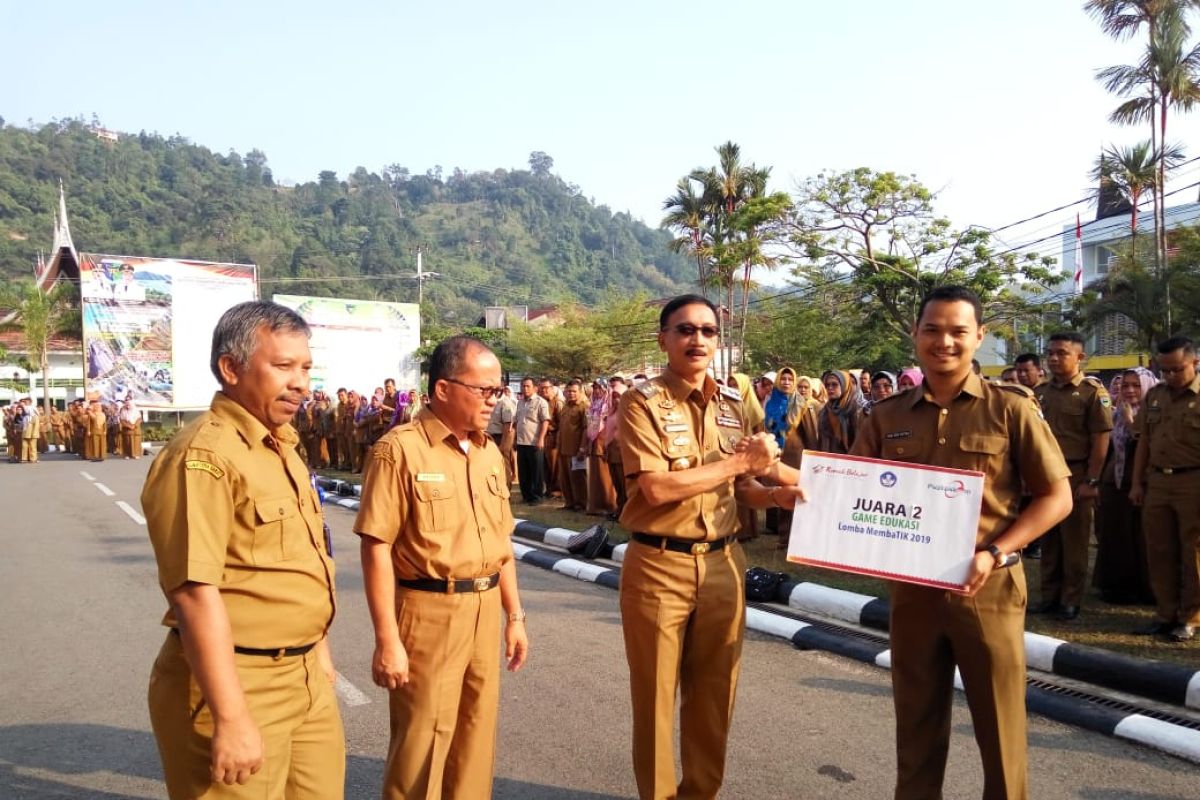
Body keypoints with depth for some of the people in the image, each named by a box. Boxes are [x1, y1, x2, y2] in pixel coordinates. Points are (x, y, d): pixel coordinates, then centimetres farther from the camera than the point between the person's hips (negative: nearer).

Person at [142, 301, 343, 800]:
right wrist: (230, 719, -25)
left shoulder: (282, 448, 11)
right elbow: (194, 592, -25)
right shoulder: (203, 456, -19)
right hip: (237, 683, -8)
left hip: (308, 677, 9)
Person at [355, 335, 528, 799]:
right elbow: (377, 548, -15)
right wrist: (387, 639, -17)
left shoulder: (490, 453, 9)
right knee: (423, 745, 7)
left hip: (485, 610, 6)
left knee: (476, 736, 17)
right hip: (429, 612, -6)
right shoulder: (400, 449, -13)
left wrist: (515, 615, 15)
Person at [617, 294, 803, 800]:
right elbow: (657, 487, -21)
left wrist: (775, 494, -6)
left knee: (714, 693, 17)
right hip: (659, 565, -5)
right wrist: (742, 460, -17)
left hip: (723, 563, 5)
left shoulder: (732, 405, 9)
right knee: (656, 695, 10)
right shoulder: (642, 402, -10)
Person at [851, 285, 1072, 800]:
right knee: (917, 724, 16)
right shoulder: (887, 417, 3)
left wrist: (993, 554, -15)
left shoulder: (1011, 409, -4)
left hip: (988, 588, -2)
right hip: (912, 587, 3)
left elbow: (1056, 497, -3)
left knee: (999, 727, 11)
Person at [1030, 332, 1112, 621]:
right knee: (1048, 539, 11)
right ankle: (1049, 596, 20)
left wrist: (1091, 481, -14)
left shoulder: (1093, 392, -7)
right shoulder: (1040, 392, 10)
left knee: (1074, 541, 4)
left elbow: (1101, 440, -10)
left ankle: (1071, 600, 14)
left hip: (1075, 475, -5)